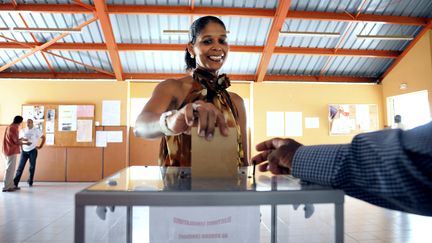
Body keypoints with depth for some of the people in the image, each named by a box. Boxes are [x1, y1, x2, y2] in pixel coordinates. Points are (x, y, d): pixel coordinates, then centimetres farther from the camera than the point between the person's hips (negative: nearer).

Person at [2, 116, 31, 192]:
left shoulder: (9, 127, 13)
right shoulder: (14, 128, -17)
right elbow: (16, 142, -17)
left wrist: (21, 139, 29)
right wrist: (26, 143, -2)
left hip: (8, 151, 10)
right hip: (11, 151, -10)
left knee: (10, 169, 13)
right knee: (10, 169, -4)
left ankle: (11, 185, 18)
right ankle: (6, 187, 1)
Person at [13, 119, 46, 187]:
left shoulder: (36, 130, -4)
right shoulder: (23, 131, 6)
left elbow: (43, 138, 0)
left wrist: (40, 146, -2)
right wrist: (21, 148, 6)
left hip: (33, 151, -2)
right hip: (24, 151, 2)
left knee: (32, 167, 4)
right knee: (20, 167, -1)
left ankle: (30, 182, 15)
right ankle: (15, 182, 2)